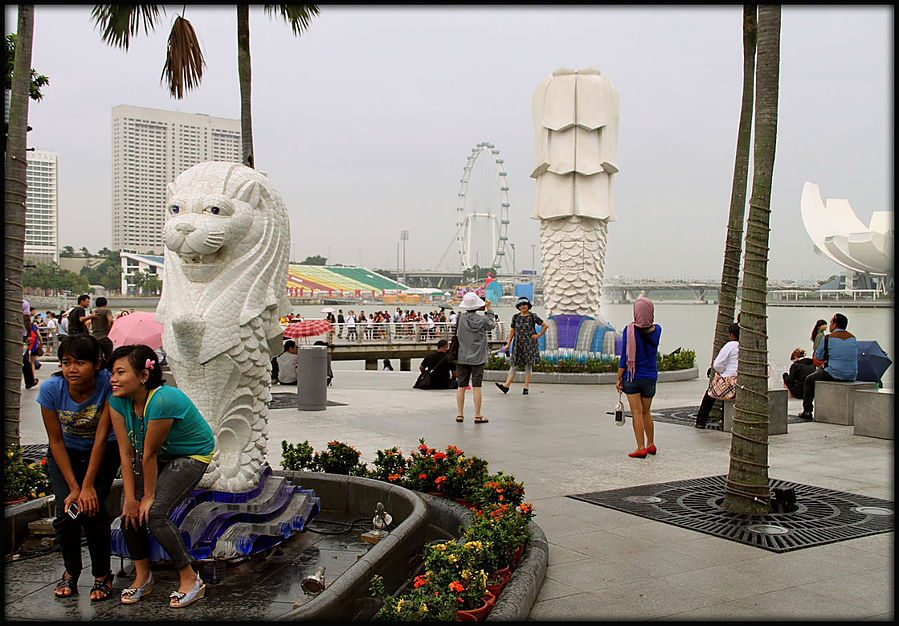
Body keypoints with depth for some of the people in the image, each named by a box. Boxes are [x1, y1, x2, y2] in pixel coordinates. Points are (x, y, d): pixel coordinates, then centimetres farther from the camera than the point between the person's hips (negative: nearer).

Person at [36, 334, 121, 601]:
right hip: (65, 452, 2)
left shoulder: (108, 384, -29)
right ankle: (71, 572, 16)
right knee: (66, 512, -10)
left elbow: (102, 437, -25)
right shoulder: (50, 389, -24)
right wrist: (73, 487, -18)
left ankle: (102, 575, 6)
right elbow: (56, 441, -15)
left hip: (103, 452, -2)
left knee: (92, 510, -15)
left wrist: (88, 487, -23)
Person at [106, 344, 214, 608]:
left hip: (191, 455, -7)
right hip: (152, 455, 7)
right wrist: (130, 498, -15)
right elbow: (126, 453, -14)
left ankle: (190, 579, -4)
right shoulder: (117, 400, -15)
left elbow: (150, 454, -28)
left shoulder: (163, 400, -37)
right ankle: (142, 576, 14)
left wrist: (149, 497, -19)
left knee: (154, 513, -18)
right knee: (129, 511, -7)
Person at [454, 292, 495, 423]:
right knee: (476, 387, 1)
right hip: (477, 358, -2)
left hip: (462, 357, 2)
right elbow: (492, 326, 10)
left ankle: (460, 415, 11)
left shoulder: (461, 318, -5)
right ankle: (477, 416, 4)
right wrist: (488, 310, 22)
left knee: (461, 386, 7)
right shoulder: (482, 319, -10)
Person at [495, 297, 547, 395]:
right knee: (514, 364, -1)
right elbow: (512, 331, 12)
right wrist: (508, 344, 9)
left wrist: (538, 335, -1)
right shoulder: (515, 317, 8)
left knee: (528, 365, 1)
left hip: (529, 344, -2)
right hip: (518, 344, 3)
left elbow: (545, 325, 4)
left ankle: (526, 387, 5)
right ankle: (506, 385, -7)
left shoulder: (532, 317, -1)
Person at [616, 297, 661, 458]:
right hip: (650, 377, 4)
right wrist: (646, 320, 9)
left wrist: (619, 378, -4)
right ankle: (650, 444, 28)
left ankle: (641, 448, 0)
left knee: (637, 412, 1)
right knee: (646, 412, 19)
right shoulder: (657, 330, -5)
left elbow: (625, 357, -11)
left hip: (632, 377, -4)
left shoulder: (630, 330, -14)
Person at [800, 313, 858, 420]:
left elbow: (818, 358, 0)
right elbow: (856, 358, 20)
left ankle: (807, 411, 14)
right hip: (851, 377, 6)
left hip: (834, 375, -6)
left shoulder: (827, 338, -8)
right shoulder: (853, 338, 8)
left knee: (809, 380, 18)